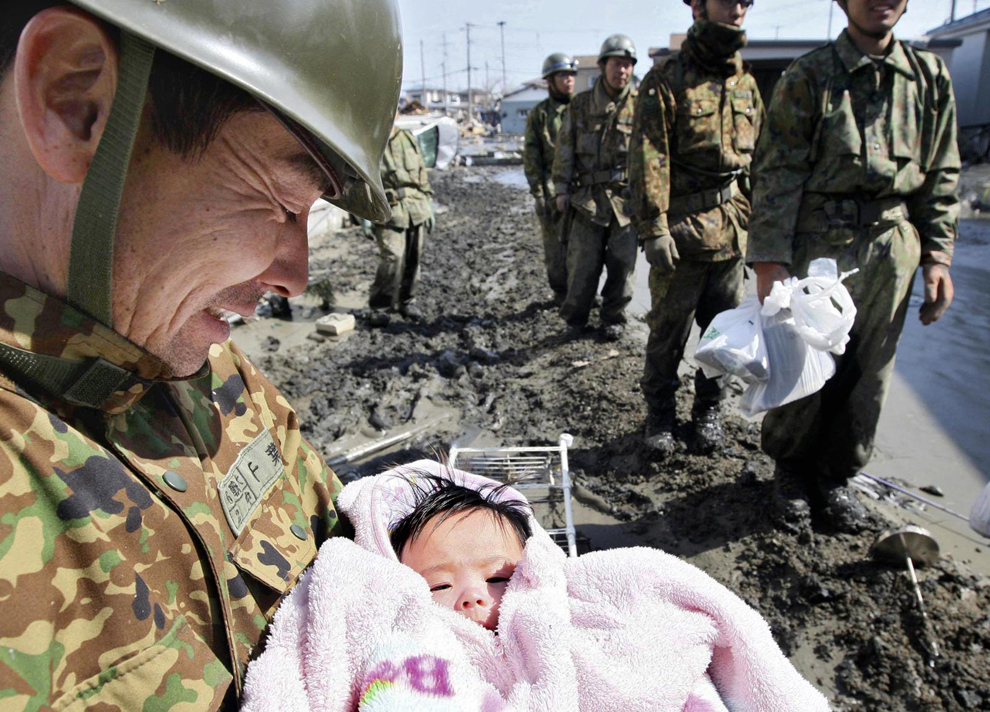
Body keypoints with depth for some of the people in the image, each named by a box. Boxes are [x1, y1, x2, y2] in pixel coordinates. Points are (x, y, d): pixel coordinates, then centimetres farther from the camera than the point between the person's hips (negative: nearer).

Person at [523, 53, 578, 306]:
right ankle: (561, 292, 14)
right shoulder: (539, 114, 3)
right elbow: (531, 157, 1)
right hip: (552, 190, -2)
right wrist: (539, 194, -6)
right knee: (556, 245, 2)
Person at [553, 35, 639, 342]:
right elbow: (565, 149, 8)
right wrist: (562, 189, 3)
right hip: (588, 196, 0)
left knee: (623, 262, 5)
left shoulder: (640, 105, 4)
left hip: (626, 197, 0)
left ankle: (614, 319, 22)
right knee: (581, 262, 1)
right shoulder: (580, 104, 7)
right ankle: (575, 319, 18)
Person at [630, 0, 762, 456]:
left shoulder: (747, 85, 13)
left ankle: (709, 409, 29)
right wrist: (654, 229, -18)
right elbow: (648, 162, -11)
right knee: (669, 329, 3)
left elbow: (759, 160, 17)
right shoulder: (667, 81, -5)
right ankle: (659, 412, 20)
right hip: (683, 230, -5)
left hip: (733, 231, 6)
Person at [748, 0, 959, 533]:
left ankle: (835, 475, 26)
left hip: (890, 249, 4)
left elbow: (941, 176, 14)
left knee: (868, 373, 8)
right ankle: (791, 473, 22)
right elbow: (778, 174, -6)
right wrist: (770, 259, -13)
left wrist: (937, 255, 6)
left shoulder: (931, 77, 12)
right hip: (818, 244, -4)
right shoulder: (808, 77, 0)